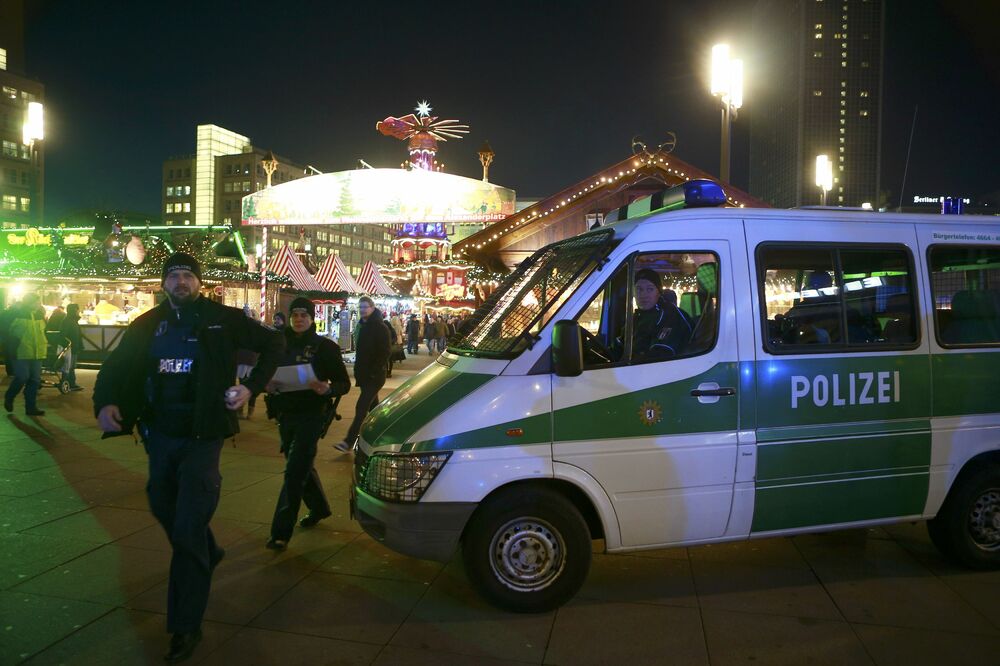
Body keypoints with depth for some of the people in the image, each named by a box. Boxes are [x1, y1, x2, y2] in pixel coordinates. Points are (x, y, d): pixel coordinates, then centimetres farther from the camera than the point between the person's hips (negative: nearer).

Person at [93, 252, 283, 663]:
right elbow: (116, 366, 7)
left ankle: (186, 627, 2)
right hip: (159, 434, 6)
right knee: (163, 507, 23)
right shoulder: (148, 324, 6)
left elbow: (273, 344, 1)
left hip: (201, 436, -5)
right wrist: (104, 403, -13)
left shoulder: (221, 319, -5)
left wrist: (252, 387, -8)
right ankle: (208, 554, 52)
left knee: (188, 529, -8)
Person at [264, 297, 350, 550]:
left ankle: (281, 532, -3)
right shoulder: (280, 345, 6)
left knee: (295, 471, -9)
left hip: (311, 416, -5)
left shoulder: (325, 346, -6)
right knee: (301, 467, 19)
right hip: (286, 415, 5)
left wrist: (327, 389, -26)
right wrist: (268, 386, -11)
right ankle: (319, 507, 43)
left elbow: (344, 383, -4)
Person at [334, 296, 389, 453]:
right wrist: (357, 370, 15)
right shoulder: (362, 326, 12)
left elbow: (384, 353, -16)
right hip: (364, 374, 9)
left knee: (362, 407, -11)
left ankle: (349, 442, -12)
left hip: (374, 376, -9)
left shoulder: (380, 328, -12)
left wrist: (375, 371, -21)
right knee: (373, 406, 17)